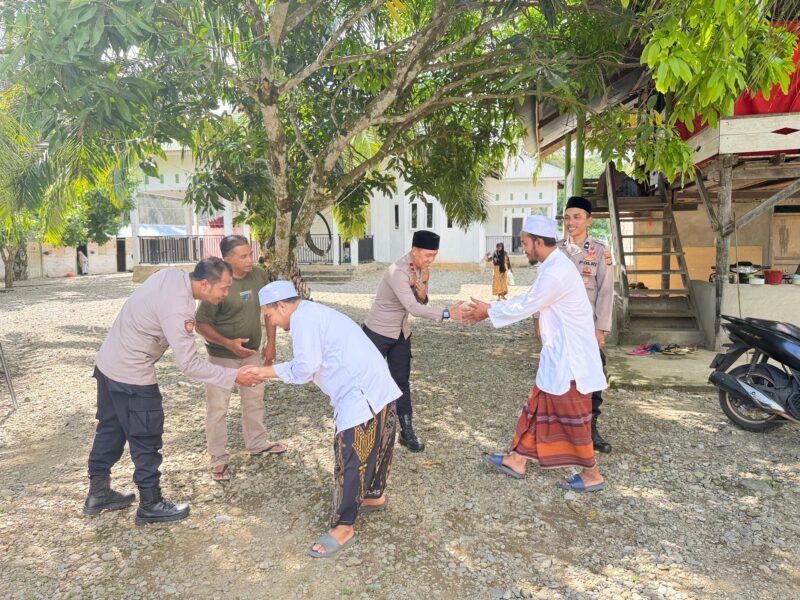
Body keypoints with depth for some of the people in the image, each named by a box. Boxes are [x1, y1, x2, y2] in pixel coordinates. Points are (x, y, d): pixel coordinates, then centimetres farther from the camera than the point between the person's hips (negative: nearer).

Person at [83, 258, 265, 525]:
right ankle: (151, 504, 20)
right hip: (131, 375, -9)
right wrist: (234, 376, -22)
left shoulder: (171, 274, -5)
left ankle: (98, 493, 38)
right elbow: (190, 364, -27)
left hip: (108, 361, 9)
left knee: (110, 429, 21)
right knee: (146, 438, 5)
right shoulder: (178, 310, -30)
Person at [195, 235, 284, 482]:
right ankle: (219, 459, 18)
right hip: (222, 356, -5)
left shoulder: (260, 276, -8)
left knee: (254, 399, 19)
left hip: (252, 352, 6)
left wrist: (271, 344, 2)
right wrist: (229, 343, -28)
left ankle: (257, 443, 39)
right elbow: (201, 323, -18)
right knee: (218, 406, 3)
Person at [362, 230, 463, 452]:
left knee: (401, 382, 7)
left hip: (401, 334, 6)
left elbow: (420, 304, 3)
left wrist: (422, 293, -21)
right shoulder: (397, 272, -29)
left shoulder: (423, 270, -3)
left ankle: (407, 432, 14)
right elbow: (413, 308, -38)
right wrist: (447, 313, -44)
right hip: (378, 333, -6)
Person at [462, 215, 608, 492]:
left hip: (569, 359, -10)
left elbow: (525, 306, -17)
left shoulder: (556, 273, -24)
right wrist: (489, 308, 9)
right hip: (559, 356, 10)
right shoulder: (554, 266, 9)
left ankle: (592, 475, 20)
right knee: (537, 408, 16)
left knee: (572, 418, 4)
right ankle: (517, 460, 28)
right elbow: (526, 298, 14)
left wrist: (488, 311, -3)